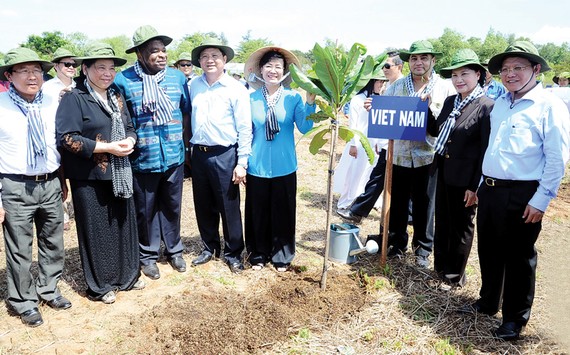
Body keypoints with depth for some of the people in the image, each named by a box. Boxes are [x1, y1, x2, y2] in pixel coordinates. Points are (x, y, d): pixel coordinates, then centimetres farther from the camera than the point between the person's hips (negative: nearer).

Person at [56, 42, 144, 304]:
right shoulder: (74, 98, -9)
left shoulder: (117, 97, 12)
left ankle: (127, 275, 31)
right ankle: (100, 286, 22)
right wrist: (107, 147, -19)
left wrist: (130, 141, -5)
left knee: (124, 224, 13)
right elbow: (66, 138, -16)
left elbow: (130, 127, 18)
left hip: (120, 175, 6)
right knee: (96, 231, 5)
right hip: (89, 178, -6)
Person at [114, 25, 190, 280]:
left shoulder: (178, 77, 3)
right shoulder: (123, 80, -7)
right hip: (142, 160, -2)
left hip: (174, 157, 2)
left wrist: (185, 144, 11)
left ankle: (174, 250, 34)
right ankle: (148, 254, 30)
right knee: (145, 210, 12)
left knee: (172, 207, 16)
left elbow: (186, 112, 10)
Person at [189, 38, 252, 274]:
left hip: (224, 155, -4)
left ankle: (233, 253, 22)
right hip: (199, 154, 5)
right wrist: (190, 149, 6)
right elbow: (190, 117, 11)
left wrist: (242, 162, -11)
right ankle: (209, 248, 33)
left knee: (229, 207, 4)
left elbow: (245, 128, -8)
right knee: (203, 206, 15)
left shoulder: (236, 89, -7)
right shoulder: (194, 86, 5)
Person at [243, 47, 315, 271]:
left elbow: (304, 128, -11)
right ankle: (258, 254, 29)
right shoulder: (251, 98, 2)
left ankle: (281, 256, 27)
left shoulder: (293, 97, -1)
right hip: (257, 166, 1)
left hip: (284, 166, -1)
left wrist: (310, 102, -22)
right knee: (258, 212, 10)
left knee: (283, 212, 9)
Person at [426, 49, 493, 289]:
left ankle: (455, 276, 27)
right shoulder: (450, 102, 8)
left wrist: (476, 186, -16)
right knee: (442, 222, 18)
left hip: (465, 179, -6)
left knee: (461, 226, 10)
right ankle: (440, 267, 35)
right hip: (443, 173, 7)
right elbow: (436, 131, 12)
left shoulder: (487, 107, -14)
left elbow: (486, 150, -16)